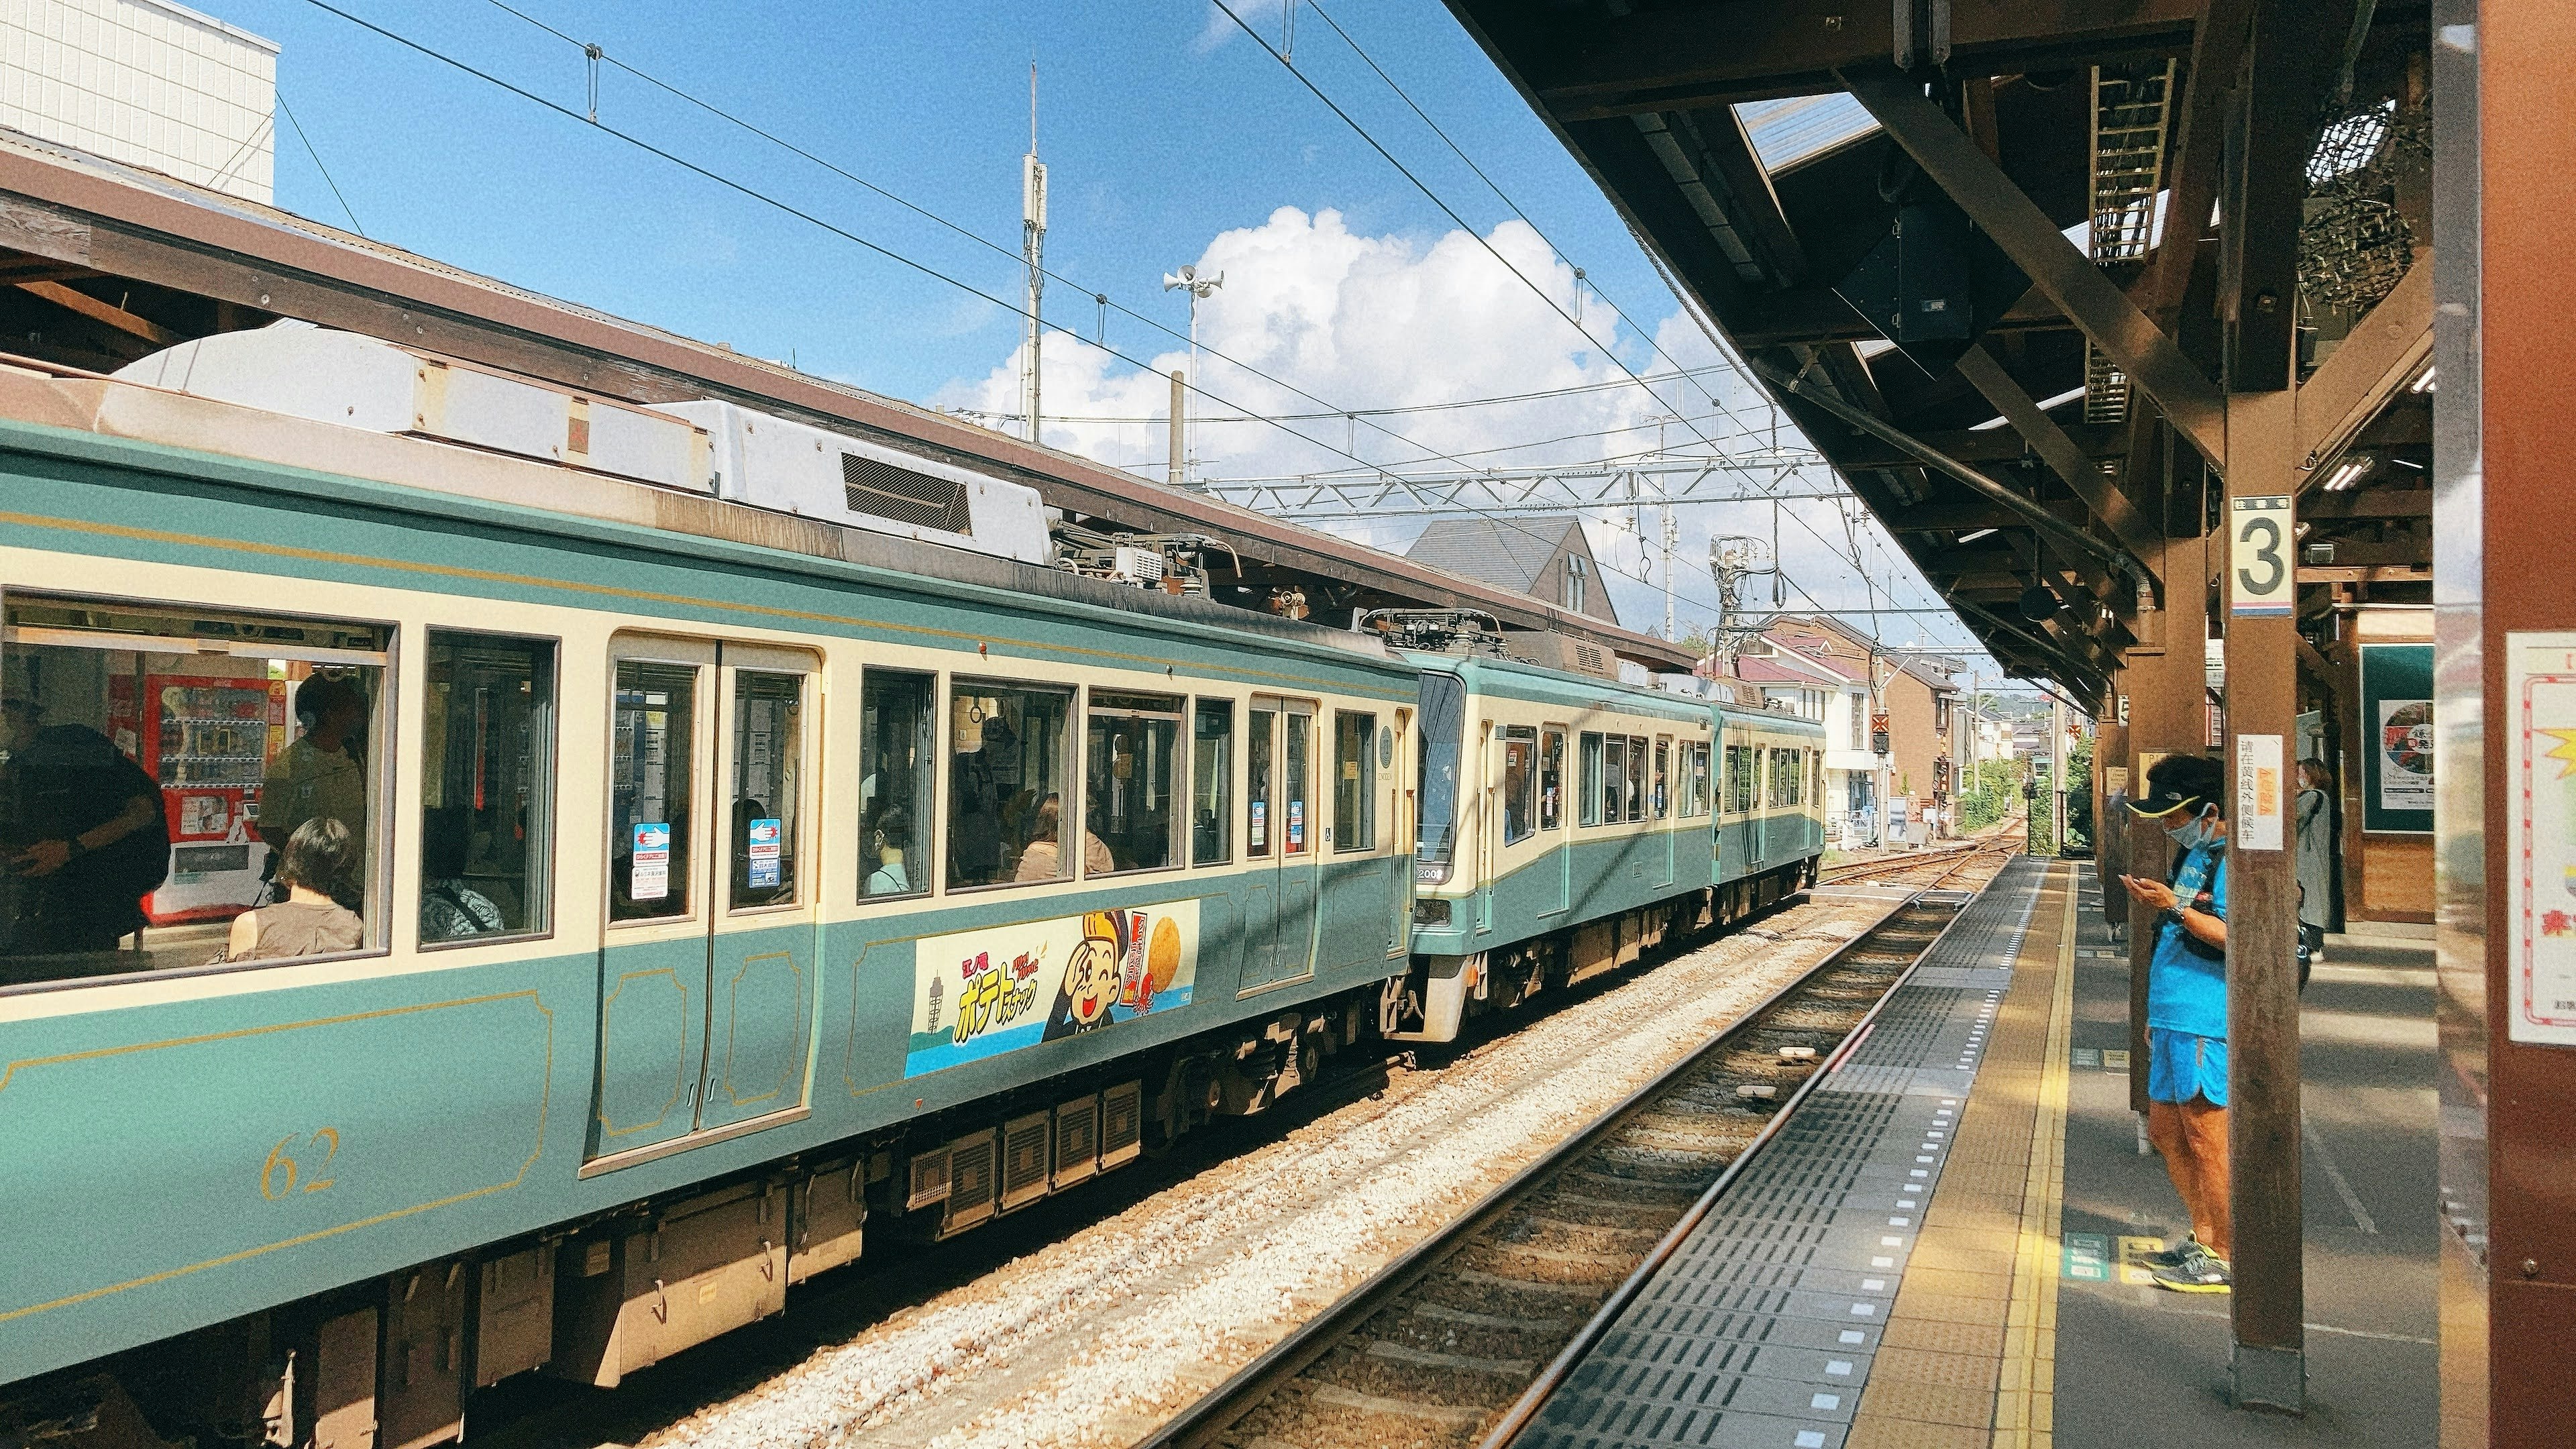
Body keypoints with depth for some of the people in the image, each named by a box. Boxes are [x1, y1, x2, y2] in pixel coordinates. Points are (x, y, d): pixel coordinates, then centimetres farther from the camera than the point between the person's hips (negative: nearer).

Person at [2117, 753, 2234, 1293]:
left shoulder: (2231, 859, -13)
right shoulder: (2194, 855, 18)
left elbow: (2233, 937, -24)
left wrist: (2176, 907, -24)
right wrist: (2158, 908, 15)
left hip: (2205, 1022, -10)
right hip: (2173, 1019, 10)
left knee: (2204, 1139, -4)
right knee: (2165, 1131, 14)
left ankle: (2226, 1259, 7)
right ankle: (2204, 1241, 26)